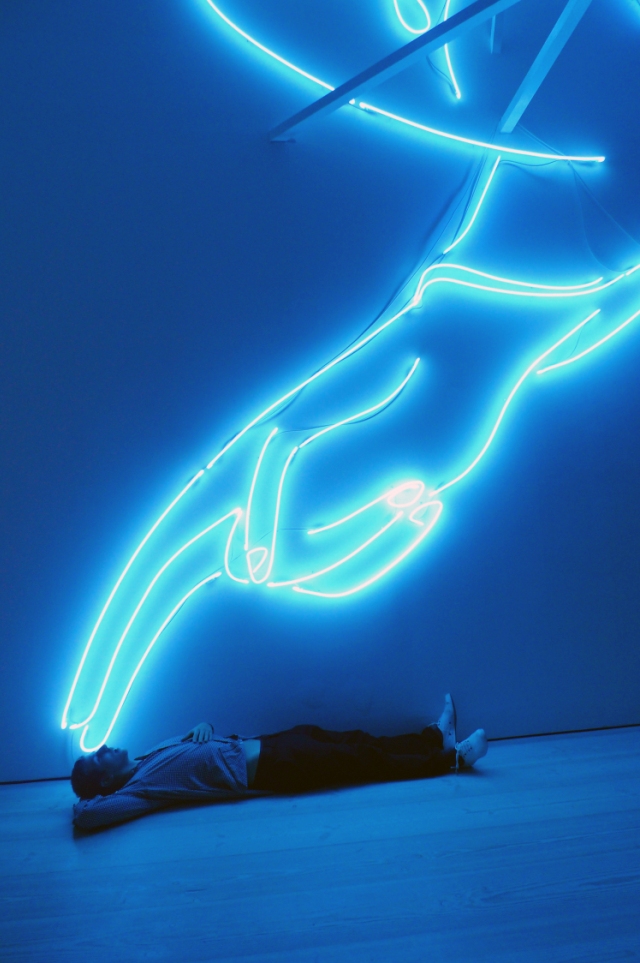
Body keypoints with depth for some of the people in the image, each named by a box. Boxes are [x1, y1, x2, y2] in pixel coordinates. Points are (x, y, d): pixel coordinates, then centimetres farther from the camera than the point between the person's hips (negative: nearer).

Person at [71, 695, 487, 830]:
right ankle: (451, 758, 4)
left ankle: (437, 736, 18)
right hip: (268, 768, -8)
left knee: (351, 742, 6)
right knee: (360, 762, -6)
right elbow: (86, 815, -27)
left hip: (259, 746, 8)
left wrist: (201, 729, 1)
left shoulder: (152, 755, 12)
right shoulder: (140, 786, -12)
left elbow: (196, 742, 23)